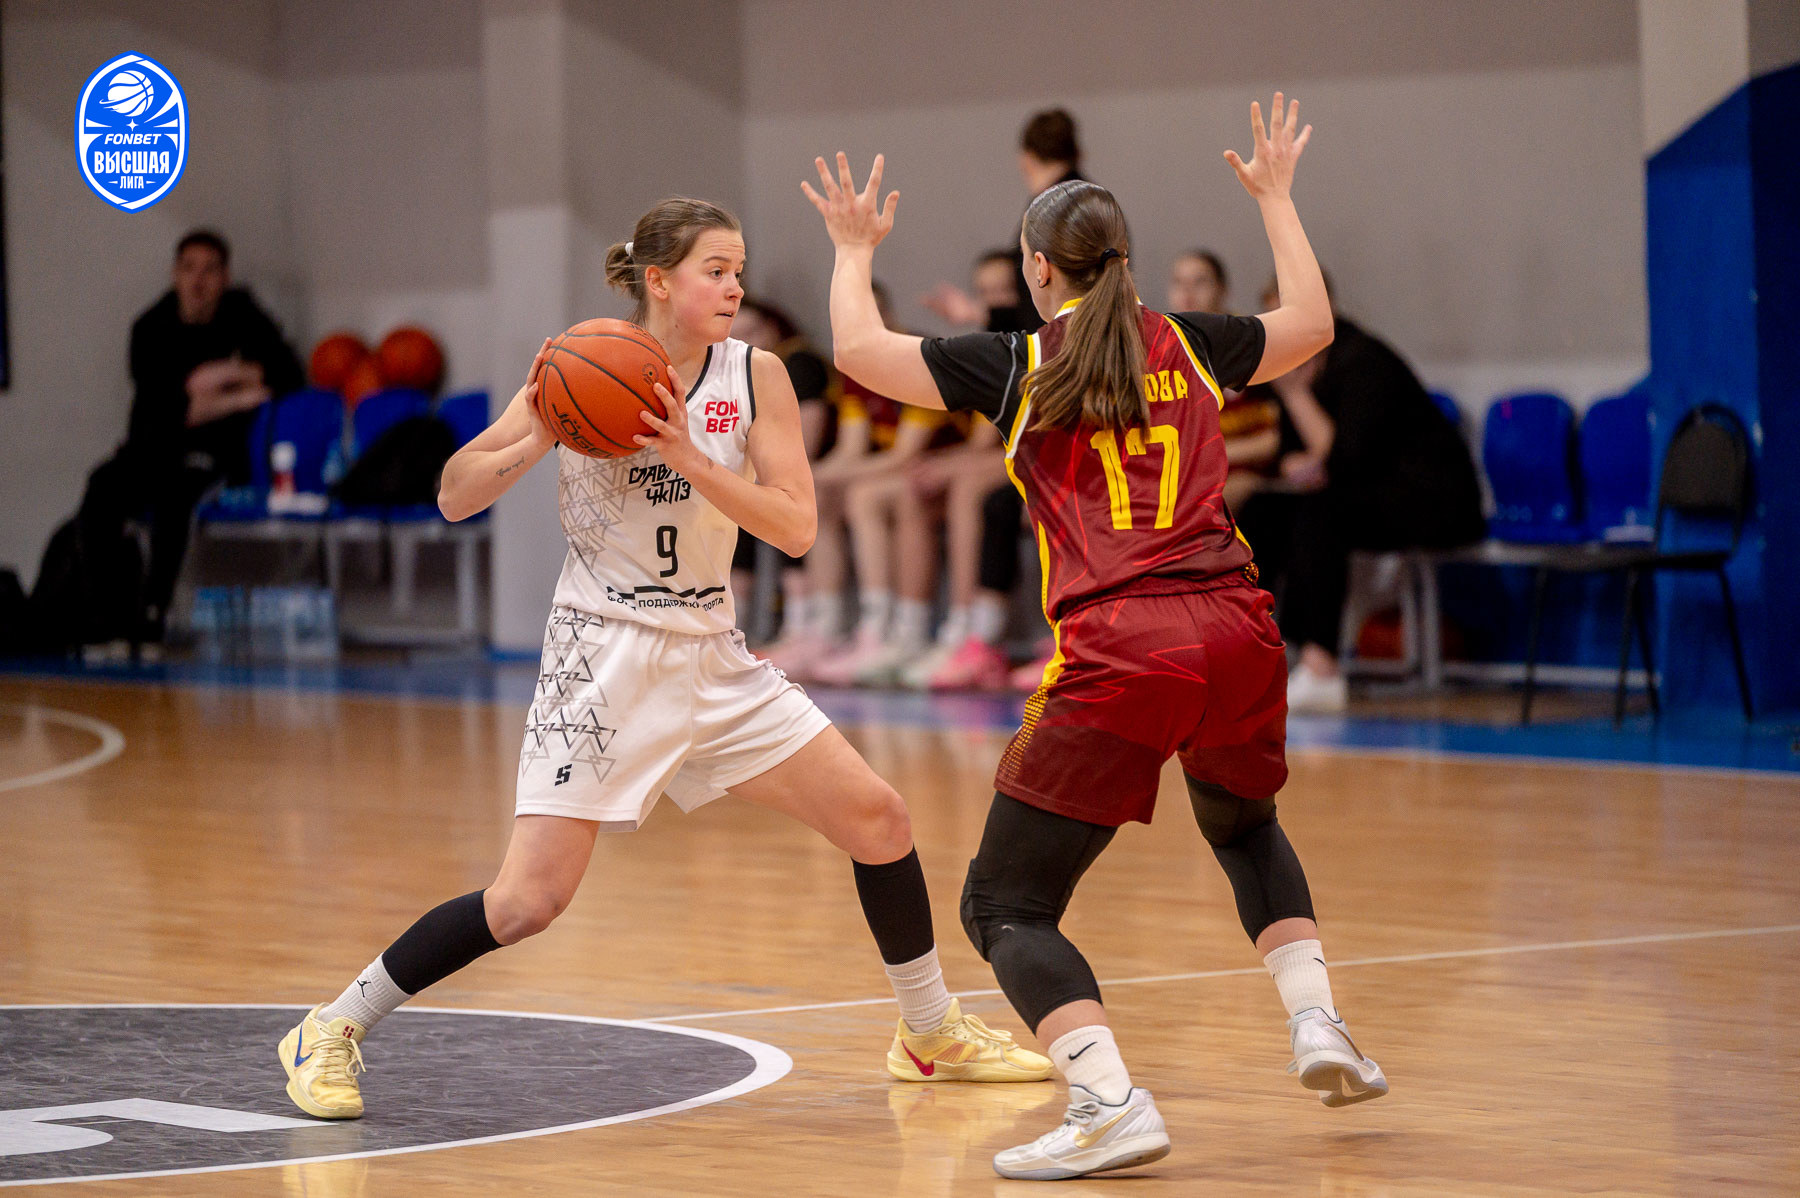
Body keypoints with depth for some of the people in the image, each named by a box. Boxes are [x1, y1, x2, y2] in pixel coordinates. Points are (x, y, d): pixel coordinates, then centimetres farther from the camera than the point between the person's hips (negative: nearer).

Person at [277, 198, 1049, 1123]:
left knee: (881, 821, 2)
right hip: (602, 655, -4)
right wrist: (539, 439, -27)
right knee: (528, 901, -14)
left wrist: (688, 458, -23)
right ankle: (333, 1030, 2)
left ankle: (931, 1034, 23)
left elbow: (796, 527, -11)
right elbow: (455, 499, -10)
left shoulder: (754, 376, -3)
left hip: (710, 656, 4)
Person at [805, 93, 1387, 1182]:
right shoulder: (1189, 345, 15)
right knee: (1245, 828, 36)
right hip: (1236, 635, 5)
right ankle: (1318, 1022, 18)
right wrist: (1277, 198, 45)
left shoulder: (1020, 365, 4)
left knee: (1006, 904, 2)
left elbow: (859, 350, 6)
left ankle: (1111, 1105, -19)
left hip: (1118, 659, -5)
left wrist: (855, 252, 25)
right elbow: (1313, 325, 33)